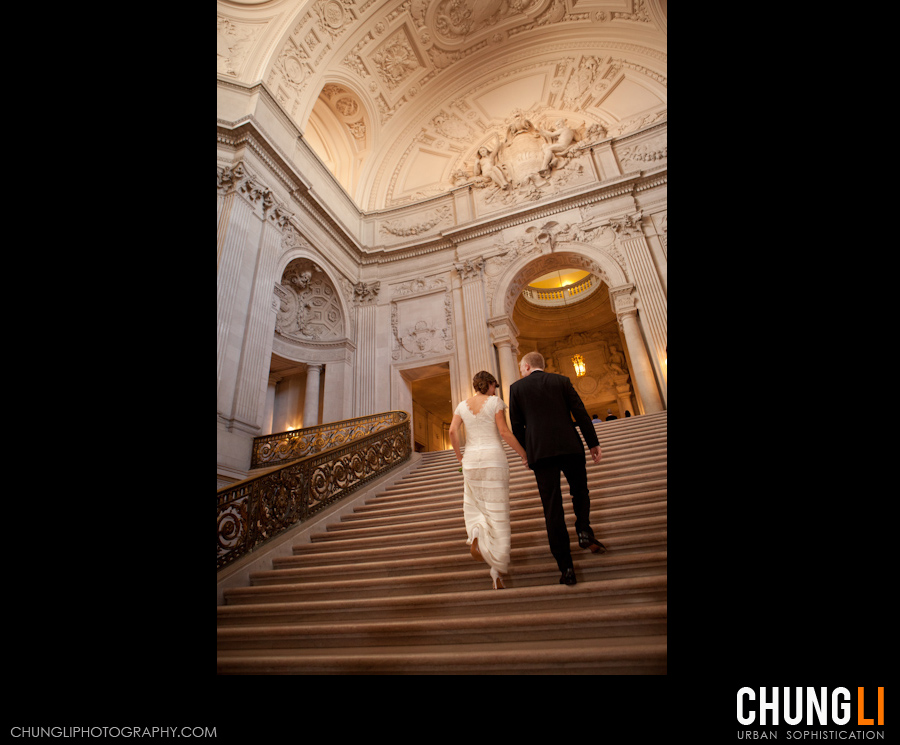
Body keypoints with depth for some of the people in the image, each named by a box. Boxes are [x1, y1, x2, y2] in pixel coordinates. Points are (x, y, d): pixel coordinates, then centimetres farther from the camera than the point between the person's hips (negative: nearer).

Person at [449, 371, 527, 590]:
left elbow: (453, 431, -2)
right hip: (494, 457, -3)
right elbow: (504, 432, -10)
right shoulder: (495, 401, -2)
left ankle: (476, 535, -3)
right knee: (497, 511, 1)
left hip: (471, 459, 3)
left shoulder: (463, 405, 8)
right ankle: (497, 572, 2)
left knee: (474, 504, 26)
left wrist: (459, 455, 12)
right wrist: (523, 453, 0)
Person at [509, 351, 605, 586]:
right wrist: (593, 443, 7)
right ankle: (584, 531, -1)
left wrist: (525, 452, 17)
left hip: (540, 452, -1)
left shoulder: (517, 387, 7)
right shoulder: (561, 380, 9)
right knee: (580, 492, 23)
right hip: (569, 446, 1)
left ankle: (566, 568, 3)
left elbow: (516, 425, 6)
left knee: (552, 508, 2)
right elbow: (580, 412, 3)